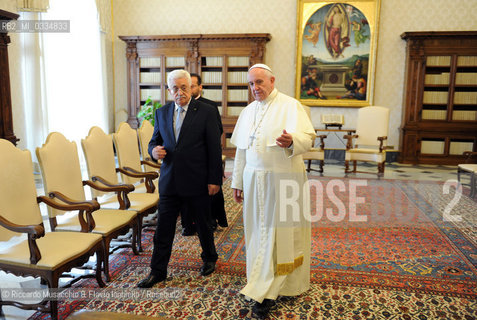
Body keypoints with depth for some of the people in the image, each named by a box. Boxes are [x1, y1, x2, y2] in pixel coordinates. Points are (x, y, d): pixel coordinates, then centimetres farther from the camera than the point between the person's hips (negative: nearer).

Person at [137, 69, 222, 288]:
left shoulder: (206, 112, -6)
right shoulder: (162, 113, 7)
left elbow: (214, 149, -7)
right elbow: (155, 140, 16)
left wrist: (214, 179, -10)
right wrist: (154, 150, -9)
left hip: (196, 181, -3)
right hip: (169, 180, 4)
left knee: (203, 225, 14)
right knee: (163, 228, 9)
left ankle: (209, 259, 38)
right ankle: (157, 271, 23)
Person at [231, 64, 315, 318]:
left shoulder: (290, 106, -5)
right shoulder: (247, 112, 13)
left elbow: (307, 137, -16)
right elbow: (241, 150, 15)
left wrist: (291, 141, -38)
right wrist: (237, 182, 14)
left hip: (283, 180, -5)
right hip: (254, 180, 6)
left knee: (279, 231, 0)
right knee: (259, 230, 10)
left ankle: (265, 292, 9)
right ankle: (267, 286, 25)